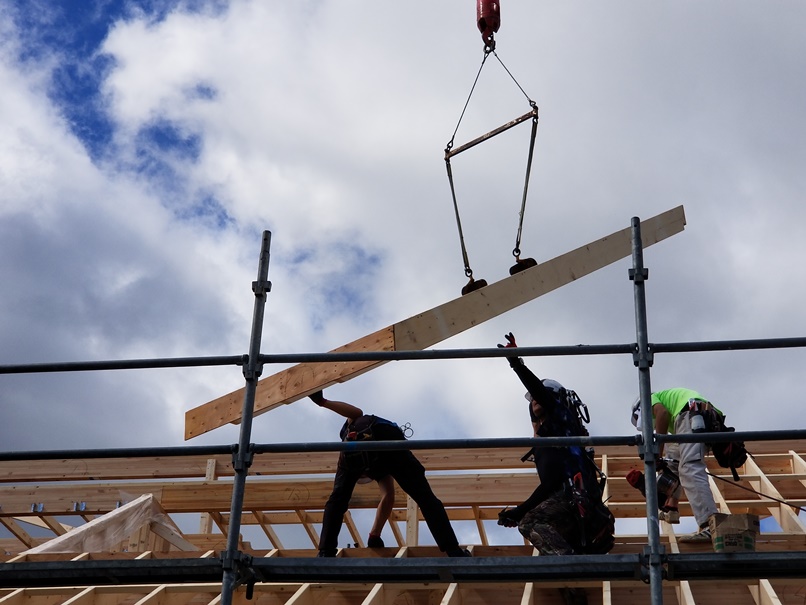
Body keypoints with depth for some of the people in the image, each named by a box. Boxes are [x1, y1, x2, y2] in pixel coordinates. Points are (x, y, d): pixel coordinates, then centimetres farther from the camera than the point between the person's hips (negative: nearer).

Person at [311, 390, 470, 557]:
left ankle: (326, 553, 6)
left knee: (337, 500, 18)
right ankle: (453, 551, 0)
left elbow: (357, 412, 21)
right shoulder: (378, 470, 46)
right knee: (425, 497, 7)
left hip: (357, 435, -2)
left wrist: (323, 402, 11)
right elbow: (389, 497, 32)